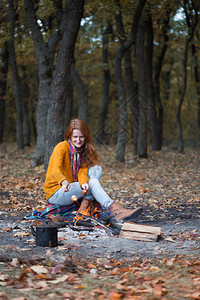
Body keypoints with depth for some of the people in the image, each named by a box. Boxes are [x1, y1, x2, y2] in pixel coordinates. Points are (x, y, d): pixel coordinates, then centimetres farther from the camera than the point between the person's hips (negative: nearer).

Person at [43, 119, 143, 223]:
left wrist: (83, 183, -33)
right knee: (92, 183, -27)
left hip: (72, 190, 7)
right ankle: (117, 212, -44)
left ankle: (84, 207, -24)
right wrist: (63, 182, -54)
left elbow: (82, 172, -9)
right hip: (55, 194, -7)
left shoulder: (83, 151, 5)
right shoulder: (61, 147, -15)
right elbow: (55, 170, -32)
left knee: (96, 169, -11)